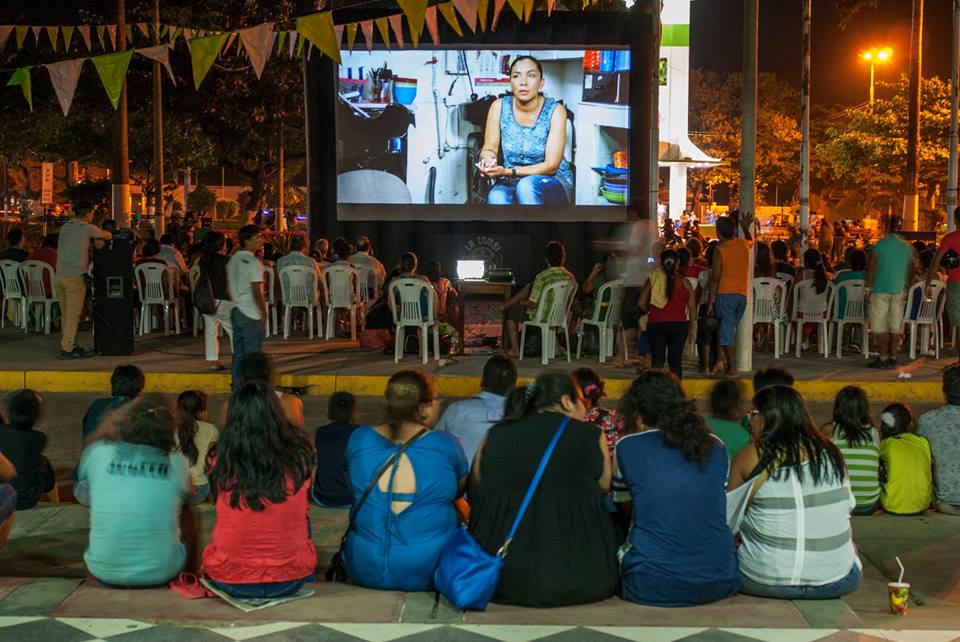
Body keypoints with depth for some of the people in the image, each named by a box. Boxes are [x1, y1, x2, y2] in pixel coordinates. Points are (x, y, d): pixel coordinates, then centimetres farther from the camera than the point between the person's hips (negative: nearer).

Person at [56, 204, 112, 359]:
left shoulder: (65, 227, 13)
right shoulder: (87, 228, -6)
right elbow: (108, 235, 8)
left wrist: (95, 238, 10)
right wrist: (98, 237, 28)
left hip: (60, 275, 7)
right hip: (75, 277, -7)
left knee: (65, 313, 13)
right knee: (73, 314, -3)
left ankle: (68, 344, 20)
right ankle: (67, 349, -2)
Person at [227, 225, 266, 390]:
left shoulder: (232, 260, 11)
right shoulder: (253, 262, -14)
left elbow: (229, 287, 15)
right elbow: (256, 292, -17)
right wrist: (264, 312, -10)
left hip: (236, 312, 8)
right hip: (251, 315, -8)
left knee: (238, 352, 13)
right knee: (252, 354, -3)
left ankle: (237, 386, 18)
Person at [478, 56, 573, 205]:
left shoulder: (555, 111, -13)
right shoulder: (499, 107, -5)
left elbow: (551, 166, -15)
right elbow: (489, 149, 2)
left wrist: (508, 172, -26)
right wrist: (489, 161, -24)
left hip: (553, 183, -2)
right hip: (511, 182, 2)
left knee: (527, 185, -37)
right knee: (495, 198, -34)